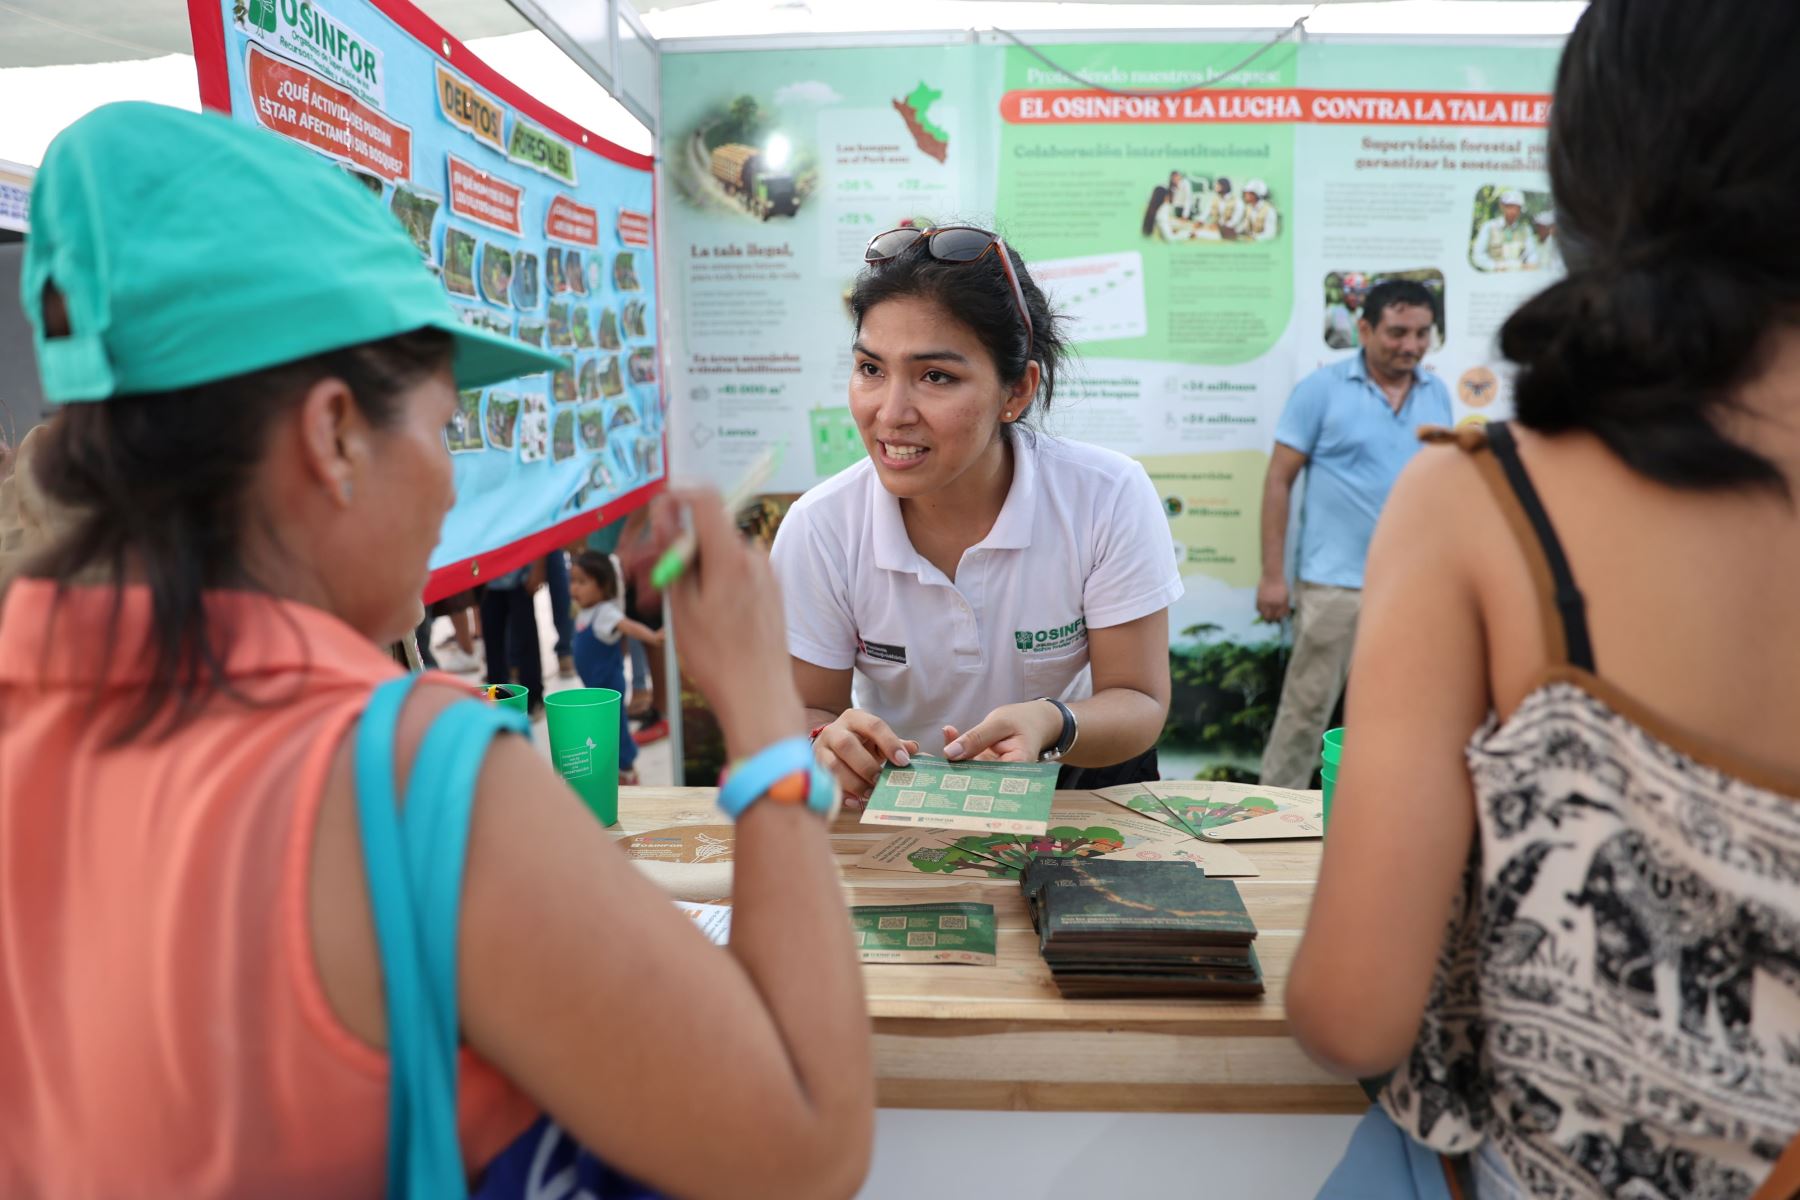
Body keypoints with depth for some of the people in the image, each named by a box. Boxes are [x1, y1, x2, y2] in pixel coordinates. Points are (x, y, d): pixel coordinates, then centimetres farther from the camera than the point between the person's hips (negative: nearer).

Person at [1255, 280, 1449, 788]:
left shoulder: (1437, 394, 9)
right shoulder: (1322, 389, -5)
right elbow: (1279, 480, -6)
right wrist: (1273, 574, -11)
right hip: (1334, 585, -5)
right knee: (1306, 707, -1)